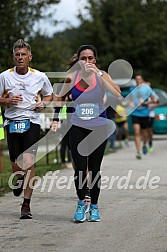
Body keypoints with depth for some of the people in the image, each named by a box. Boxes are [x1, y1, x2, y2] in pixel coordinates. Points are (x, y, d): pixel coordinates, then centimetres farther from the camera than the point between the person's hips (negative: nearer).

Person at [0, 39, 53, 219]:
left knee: (28, 162, -15)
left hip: (32, 122, -1)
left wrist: (43, 103, -2)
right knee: (16, 166, 1)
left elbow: (48, 95, 20)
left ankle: (26, 205, -7)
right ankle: (20, 179, 41)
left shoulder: (39, 77, 4)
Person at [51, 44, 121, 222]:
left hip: (99, 128, -1)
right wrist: (56, 119, 7)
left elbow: (117, 93, -27)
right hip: (77, 128, 1)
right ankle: (81, 203, 13)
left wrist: (98, 73, -30)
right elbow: (59, 98, 14)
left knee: (94, 169, 5)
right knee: (80, 169, -7)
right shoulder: (71, 77, -3)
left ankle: (94, 206, 20)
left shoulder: (101, 76, -9)